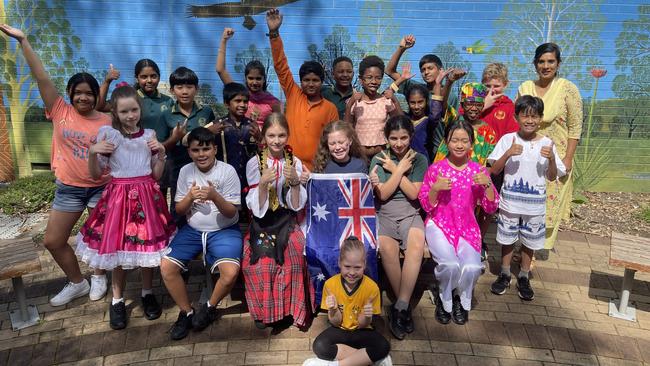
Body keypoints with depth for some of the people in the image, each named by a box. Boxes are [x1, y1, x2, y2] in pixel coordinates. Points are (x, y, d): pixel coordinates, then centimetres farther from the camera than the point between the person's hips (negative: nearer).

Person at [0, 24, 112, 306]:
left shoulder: (107, 121, -6)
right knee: (53, 241, 7)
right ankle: (77, 282, 28)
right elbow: (41, 77, -7)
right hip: (68, 188, 2)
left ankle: (98, 276, 36)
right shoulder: (60, 112, -3)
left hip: (101, 187, -2)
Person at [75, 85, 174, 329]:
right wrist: (93, 152, -14)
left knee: (148, 244, 7)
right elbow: (95, 174, 1)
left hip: (147, 195, 2)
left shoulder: (149, 135, 5)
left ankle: (147, 293, 27)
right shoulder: (108, 135, -1)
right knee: (118, 247, 3)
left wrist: (161, 153, -6)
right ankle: (117, 300, 21)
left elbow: (157, 174, 7)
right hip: (119, 196, -2)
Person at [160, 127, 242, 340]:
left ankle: (210, 307, 5)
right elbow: (179, 210, 5)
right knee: (166, 267, -15)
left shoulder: (227, 171, -11)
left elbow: (231, 212, -10)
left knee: (230, 272, -27)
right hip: (192, 230, 4)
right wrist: (190, 197, -17)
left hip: (224, 230, -4)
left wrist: (214, 196, -29)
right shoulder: (185, 172, 1)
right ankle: (186, 313, 9)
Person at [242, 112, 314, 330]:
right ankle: (264, 309, -1)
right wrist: (263, 183, -22)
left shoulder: (295, 162, 3)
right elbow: (256, 208, -6)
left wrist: (295, 181, -17)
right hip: (262, 222, -1)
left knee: (294, 253, -26)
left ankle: (289, 308, -6)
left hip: (286, 221, 1)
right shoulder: (254, 163, -2)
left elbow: (297, 206, 0)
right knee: (262, 261, -25)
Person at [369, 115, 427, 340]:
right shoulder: (378, 160, 7)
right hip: (385, 215, 0)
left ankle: (400, 307, -30)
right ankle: (404, 306, -18)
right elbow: (383, 195, -3)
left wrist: (395, 169, -5)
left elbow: (413, 193, -3)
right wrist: (400, 169, -5)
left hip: (410, 214, 0)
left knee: (417, 243, -34)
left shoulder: (419, 159, 7)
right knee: (387, 247, -33)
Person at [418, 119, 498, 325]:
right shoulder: (435, 169, -4)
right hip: (439, 225, -2)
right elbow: (426, 206, -2)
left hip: (467, 228, 2)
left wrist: (488, 185, -15)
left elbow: (491, 208, 2)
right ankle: (443, 298, 7)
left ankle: (461, 299, 11)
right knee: (450, 265, -27)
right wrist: (435, 189, -21)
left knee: (472, 268, -23)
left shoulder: (478, 170, 3)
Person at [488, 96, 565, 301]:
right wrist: (508, 154, -24)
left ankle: (523, 278, 32)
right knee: (507, 239, 12)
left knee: (529, 242, 13)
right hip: (510, 201, -1)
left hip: (535, 204, 1)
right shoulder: (508, 139, -6)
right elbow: (494, 171, -8)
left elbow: (552, 177, 0)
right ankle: (505, 275, 31)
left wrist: (552, 158, -18)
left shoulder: (546, 143, -3)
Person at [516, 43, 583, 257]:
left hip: (555, 158, -3)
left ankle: (544, 244, 19)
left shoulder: (568, 89, -6)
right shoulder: (525, 88, 4)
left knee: (550, 201, 4)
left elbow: (575, 127, -6)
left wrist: (568, 159, -12)